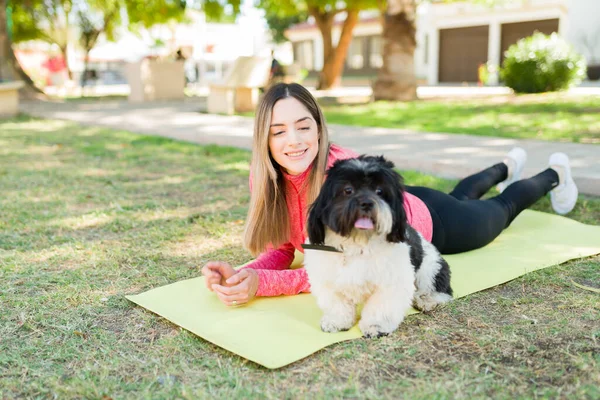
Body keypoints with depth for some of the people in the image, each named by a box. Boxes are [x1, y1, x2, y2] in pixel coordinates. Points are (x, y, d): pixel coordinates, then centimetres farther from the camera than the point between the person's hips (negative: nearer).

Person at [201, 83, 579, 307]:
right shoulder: (266, 177, -27)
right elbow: (283, 247, -19)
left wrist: (262, 284, -48)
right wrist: (243, 275, -39)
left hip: (428, 222, -5)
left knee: (502, 209, 27)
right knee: (461, 196, 36)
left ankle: (555, 173, 59)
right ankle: (508, 167, 68)